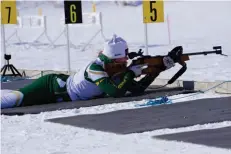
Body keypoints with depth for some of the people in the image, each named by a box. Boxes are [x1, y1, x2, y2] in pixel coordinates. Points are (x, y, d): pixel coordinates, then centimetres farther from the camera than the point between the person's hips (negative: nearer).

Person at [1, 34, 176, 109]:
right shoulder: (95, 68, -29)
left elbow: (138, 88, -3)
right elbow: (116, 92, -39)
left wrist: (159, 68, -10)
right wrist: (131, 73, -28)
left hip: (61, 86, 8)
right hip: (51, 87, -8)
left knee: (17, 97, 16)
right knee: (16, 99, -18)